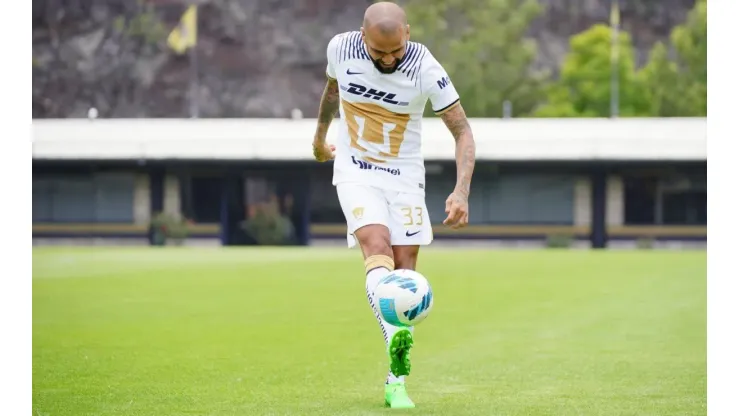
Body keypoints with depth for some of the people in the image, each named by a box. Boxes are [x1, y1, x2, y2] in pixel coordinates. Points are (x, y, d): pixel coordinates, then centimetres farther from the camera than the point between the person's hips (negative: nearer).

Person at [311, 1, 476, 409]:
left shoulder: (425, 69, -20)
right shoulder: (340, 48, -13)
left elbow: (462, 131, -15)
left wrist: (461, 191, -28)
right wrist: (320, 135, 27)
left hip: (405, 176, 0)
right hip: (355, 172, 0)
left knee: (405, 268, -2)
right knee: (377, 248, -25)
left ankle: (396, 381, 6)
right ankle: (396, 336, -49)